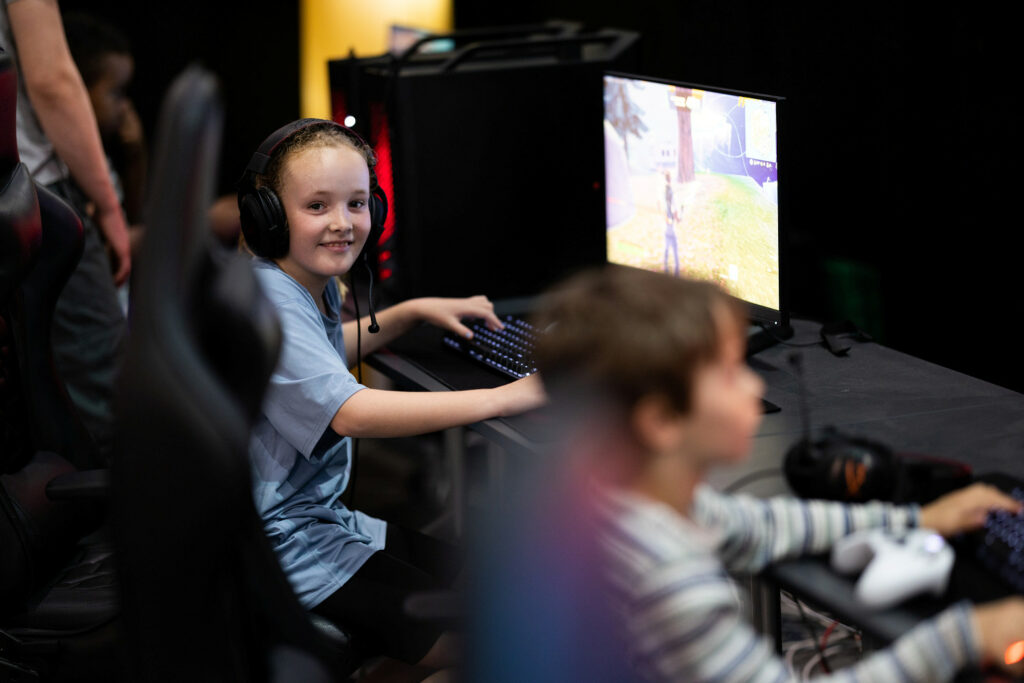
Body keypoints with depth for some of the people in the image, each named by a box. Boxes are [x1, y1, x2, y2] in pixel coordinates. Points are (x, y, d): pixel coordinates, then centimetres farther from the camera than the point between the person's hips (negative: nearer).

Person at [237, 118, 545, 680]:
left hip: (320, 514, 10)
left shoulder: (310, 284, 7)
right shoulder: (267, 306, -25)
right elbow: (351, 412, -37)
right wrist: (506, 398, -36)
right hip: (279, 543, -10)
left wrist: (413, 312, 16)